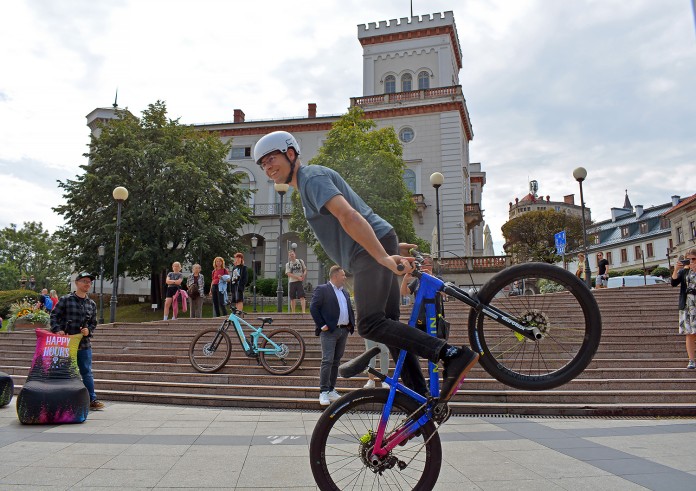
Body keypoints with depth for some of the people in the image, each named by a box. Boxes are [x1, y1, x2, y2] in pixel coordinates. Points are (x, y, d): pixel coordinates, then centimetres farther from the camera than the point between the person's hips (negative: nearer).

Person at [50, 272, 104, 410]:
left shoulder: (92, 304, 10)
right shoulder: (65, 300, -2)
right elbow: (54, 316, -2)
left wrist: (89, 330, -4)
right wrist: (57, 329, -16)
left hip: (84, 343, 3)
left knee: (87, 372, 5)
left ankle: (92, 399, 9)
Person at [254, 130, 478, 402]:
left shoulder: (312, 177, -8)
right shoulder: (309, 182, 25)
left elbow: (348, 216, -23)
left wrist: (384, 257, -32)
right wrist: (392, 247, 26)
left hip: (372, 252, -10)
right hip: (376, 249, 10)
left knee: (370, 324, -16)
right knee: (388, 324, 9)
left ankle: (454, 354, -21)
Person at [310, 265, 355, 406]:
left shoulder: (345, 293, 18)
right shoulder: (322, 289, -4)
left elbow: (350, 310, 25)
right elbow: (313, 308, -11)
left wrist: (352, 325, 11)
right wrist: (322, 325, -14)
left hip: (344, 331, 7)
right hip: (329, 331, -7)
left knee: (336, 362, 10)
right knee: (327, 361, -10)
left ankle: (331, 390, 18)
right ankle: (323, 392, -5)